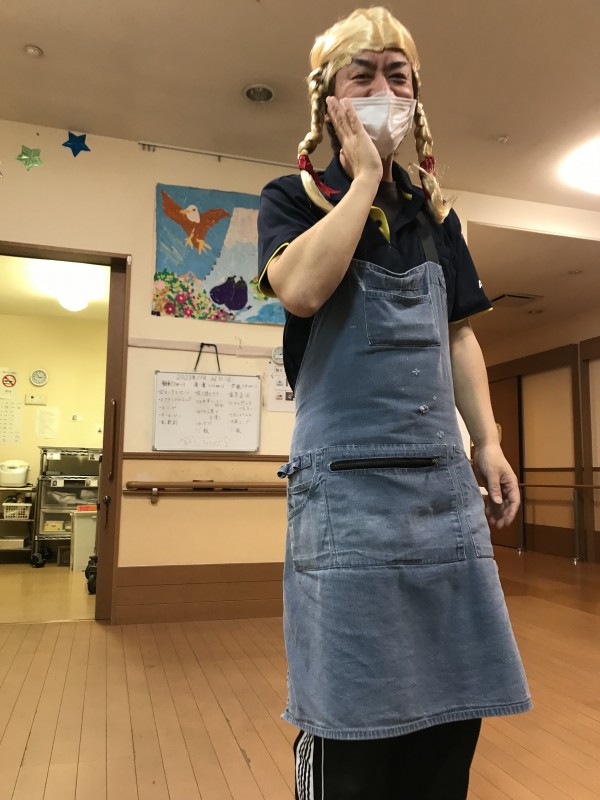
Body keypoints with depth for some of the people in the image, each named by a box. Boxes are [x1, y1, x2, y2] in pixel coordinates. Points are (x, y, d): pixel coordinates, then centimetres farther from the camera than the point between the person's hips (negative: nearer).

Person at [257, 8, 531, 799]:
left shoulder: (434, 214, 18)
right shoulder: (293, 197, 5)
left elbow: (458, 335, 17)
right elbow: (302, 288, -17)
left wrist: (489, 442, 8)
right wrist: (364, 176, -5)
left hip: (444, 475, 5)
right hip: (346, 475, -4)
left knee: (454, 709, 10)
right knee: (352, 721, 1)